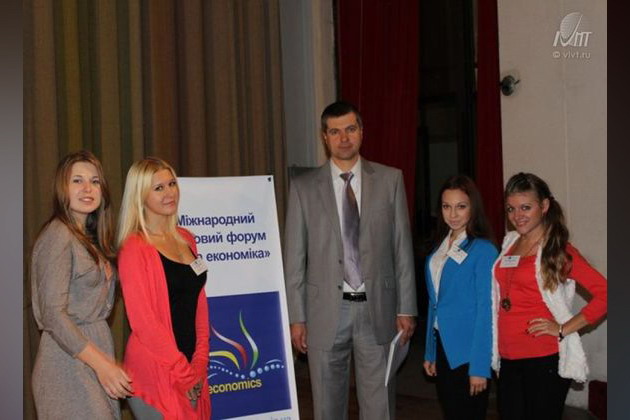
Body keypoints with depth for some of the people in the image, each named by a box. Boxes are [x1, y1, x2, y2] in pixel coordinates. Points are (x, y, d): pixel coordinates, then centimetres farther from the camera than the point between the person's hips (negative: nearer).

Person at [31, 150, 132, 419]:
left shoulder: (88, 239, 15)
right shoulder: (58, 236, -11)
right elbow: (53, 314, -17)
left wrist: (108, 362, 6)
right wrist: (102, 364, -20)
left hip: (97, 347, 8)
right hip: (71, 359, -8)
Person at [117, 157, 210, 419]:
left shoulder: (186, 239, 11)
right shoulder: (134, 248, -10)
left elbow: (200, 303, 12)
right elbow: (142, 320, -14)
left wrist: (199, 363, 1)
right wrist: (184, 372, -12)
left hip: (192, 368, 6)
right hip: (154, 369, -6)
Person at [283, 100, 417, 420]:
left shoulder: (390, 180, 4)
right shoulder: (304, 187, 2)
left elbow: (402, 248, 4)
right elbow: (294, 257, 3)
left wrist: (406, 309, 1)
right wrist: (296, 317, -1)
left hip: (377, 309, 0)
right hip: (326, 311, 0)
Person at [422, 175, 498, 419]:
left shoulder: (483, 250, -13)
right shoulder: (439, 248, 8)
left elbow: (486, 310, -15)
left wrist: (480, 367, -18)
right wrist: (430, 353, 11)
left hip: (468, 353, -6)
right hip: (443, 348, 7)